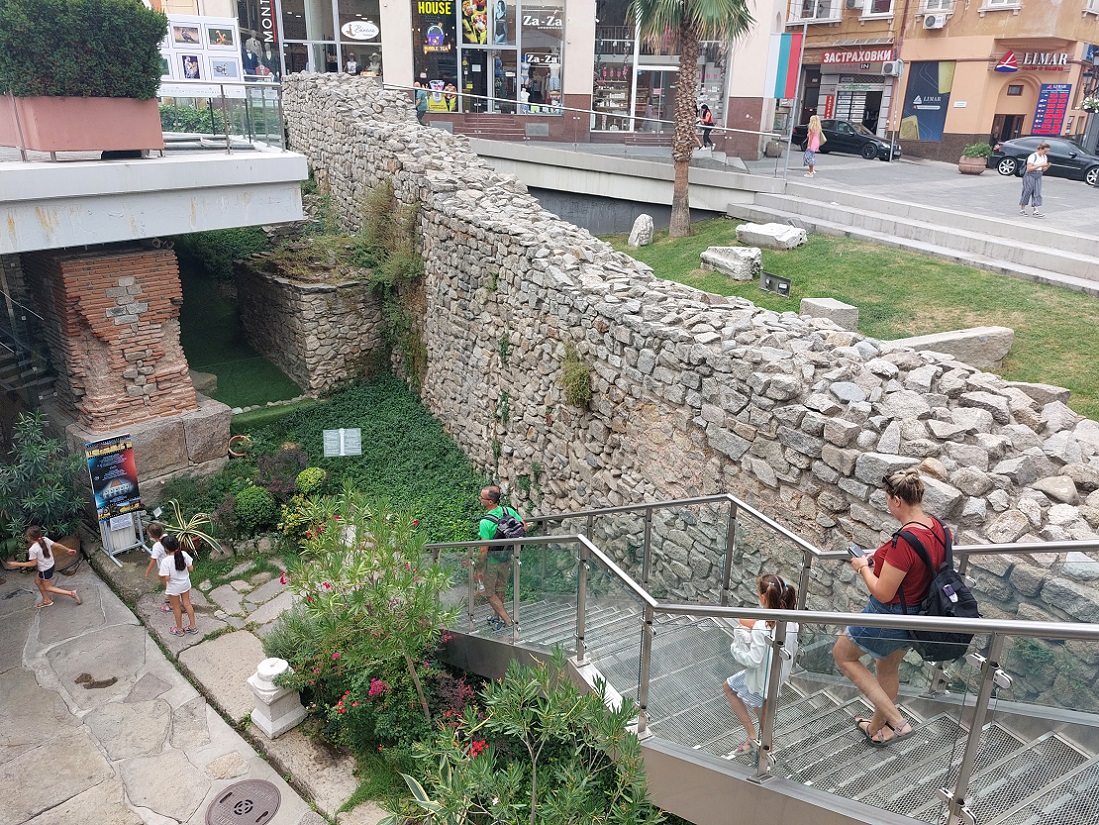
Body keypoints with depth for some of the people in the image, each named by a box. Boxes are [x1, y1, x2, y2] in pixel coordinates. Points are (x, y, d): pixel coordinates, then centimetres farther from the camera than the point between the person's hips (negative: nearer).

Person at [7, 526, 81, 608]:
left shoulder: (32, 549, -28)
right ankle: (46, 600, 38)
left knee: (47, 588, 13)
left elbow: (33, 563, -19)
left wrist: (16, 564, -12)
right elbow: (57, 545, -1)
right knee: (37, 580, 27)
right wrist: (68, 549, 12)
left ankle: (71, 593, 3)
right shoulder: (45, 539, -11)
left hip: (45, 570, -8)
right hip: (51, 565, 8)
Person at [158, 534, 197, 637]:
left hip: (173, 588, -4)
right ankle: (193, 627, 32)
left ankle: (179, 629, 35)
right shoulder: (184, 554, -16)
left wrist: (160, 574, -6)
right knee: (187, 604, 21)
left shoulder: (165, 561, -29)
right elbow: (191, 568, -8)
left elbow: (166, 578, -26)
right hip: (185, 584, 4)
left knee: (176, 607, 17)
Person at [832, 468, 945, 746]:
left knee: (842, 655, 15)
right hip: (918, 614, 8)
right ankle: (879, 728, 50)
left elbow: (883, 594, -27)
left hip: (889, 616, -8)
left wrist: (863, 568, -11)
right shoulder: (938, 528, -7)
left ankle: (896, 721, 11)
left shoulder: (903, 541, -33)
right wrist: (883, 563, 6)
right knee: (888, 668, 29)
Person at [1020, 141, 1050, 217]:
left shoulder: (1044, 157, 9)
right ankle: (1022, 209, 12)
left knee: (1037, 193, -2)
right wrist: (1040, 165, -23)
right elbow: (1029, 168, -19)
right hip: (1030, 176, -7)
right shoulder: (1033, 156, -13)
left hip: (1038, 177, 7)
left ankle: (1036, 211, -7)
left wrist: (1047, 166, -7)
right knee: (1027, 192, -1)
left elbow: (1043, 170, 14)